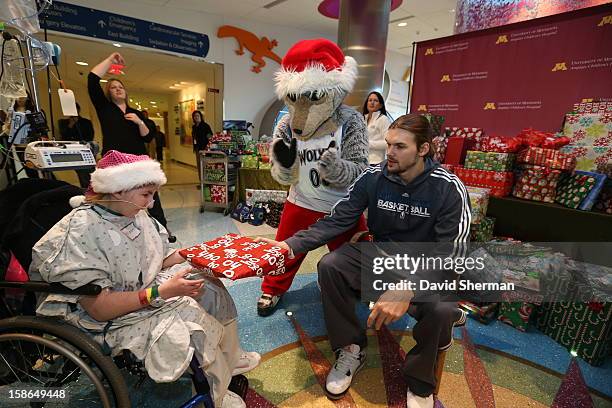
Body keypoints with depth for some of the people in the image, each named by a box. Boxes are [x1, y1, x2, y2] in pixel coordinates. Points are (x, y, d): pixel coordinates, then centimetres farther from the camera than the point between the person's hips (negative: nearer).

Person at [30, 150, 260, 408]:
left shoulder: (135, 214, -3)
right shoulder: (81, 232, -25)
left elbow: (160, 258, 7)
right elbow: (98, 308, -25)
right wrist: (161, 293, -30)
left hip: (148, 286, 8)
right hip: (113, 319, -7)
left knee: (212, 287, -4)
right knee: (196, 321, -22)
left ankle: (230, 359, 15)